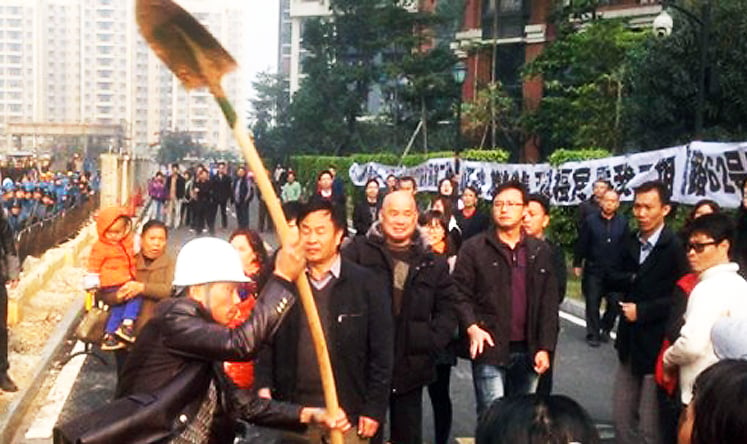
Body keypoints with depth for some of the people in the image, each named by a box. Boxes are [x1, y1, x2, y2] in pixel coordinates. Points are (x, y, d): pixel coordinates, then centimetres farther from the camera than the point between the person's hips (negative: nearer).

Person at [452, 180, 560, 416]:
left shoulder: (540, 251, 9)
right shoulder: (474, 248, 0)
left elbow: (549, 303, 7)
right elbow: (461, 294, -3)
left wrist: (545, 347, 0)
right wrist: (471, 327, -20)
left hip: (527, 351, 4)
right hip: (490, 349, -4)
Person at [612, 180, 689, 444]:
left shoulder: (675, 247, -15)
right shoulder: (631, 243, 9)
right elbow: (615, 280, 12)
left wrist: (642, 310, -16)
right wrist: (630, 280, -8)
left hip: (657, 346, -7)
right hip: (630, 343, 7)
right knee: (622, 417, 15)